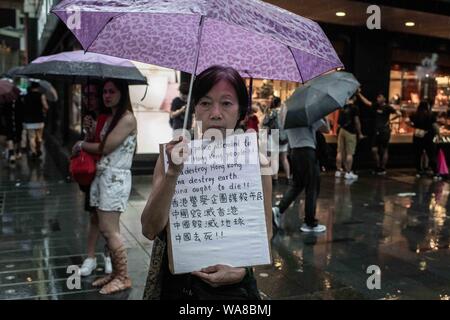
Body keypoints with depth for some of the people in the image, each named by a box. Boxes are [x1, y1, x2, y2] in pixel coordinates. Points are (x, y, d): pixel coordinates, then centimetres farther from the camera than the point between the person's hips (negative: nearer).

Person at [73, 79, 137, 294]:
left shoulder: (127, 119, -13)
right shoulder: (109, 118, 17)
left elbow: (105, 148, -15)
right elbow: (101, 145, 14)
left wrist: (82, 144, 0)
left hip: (116, 178, -9)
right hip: (102, 176, 9)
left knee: (110, 230, -7)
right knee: (106, 229, 10)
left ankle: (123, 278, 6)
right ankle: (115, 273, 21)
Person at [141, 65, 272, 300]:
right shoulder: (174, 155, -8)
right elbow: (150, 231, -17)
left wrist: (240, 270, -16)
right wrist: (173, 173, -29)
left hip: (233, 287, 0)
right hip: (177, 283, 1)